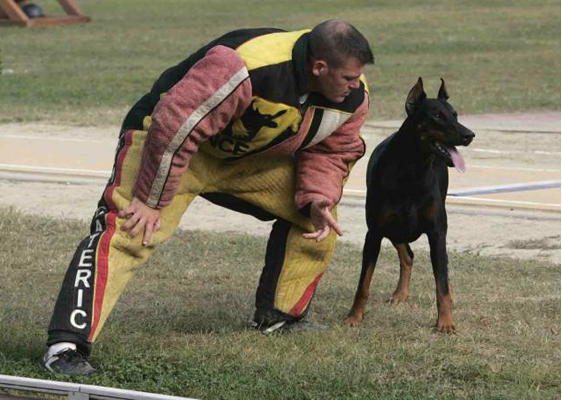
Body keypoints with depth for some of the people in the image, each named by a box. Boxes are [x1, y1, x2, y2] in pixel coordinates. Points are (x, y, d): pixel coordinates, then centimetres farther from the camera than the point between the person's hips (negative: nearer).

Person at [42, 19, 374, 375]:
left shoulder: (352, 97, -14)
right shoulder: (242, 69, -40)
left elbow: (330, 151, 5)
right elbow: (174, 127, -35)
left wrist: (318, 198, -15)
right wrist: (151, 199, -27)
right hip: (166, 140, -7)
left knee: (316, 217, 2)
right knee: (127, 232, -25)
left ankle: (278, 319, 17)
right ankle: (67, 345, -29)